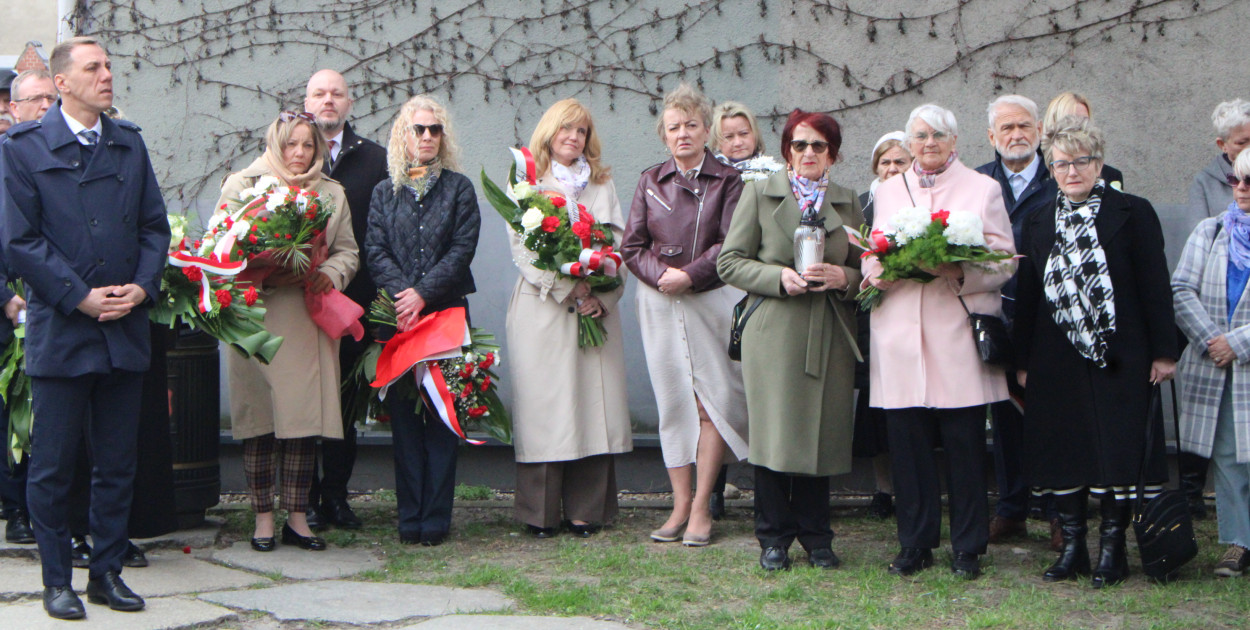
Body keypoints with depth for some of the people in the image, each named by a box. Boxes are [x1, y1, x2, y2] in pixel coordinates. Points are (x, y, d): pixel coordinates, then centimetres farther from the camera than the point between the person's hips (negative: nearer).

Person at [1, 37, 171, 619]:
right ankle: (57, 581, 13)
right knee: (52, 464, 2)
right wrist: (80, 297, -13)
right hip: (60, 329, -4)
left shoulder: (129, 144, 11)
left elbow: (155, 226, 12)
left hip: (125, 329, 4)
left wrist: (142, 286, -5)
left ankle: (107, 571, 20)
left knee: (118, 462, 9)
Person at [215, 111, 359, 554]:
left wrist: (330, 273, -7)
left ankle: (297, 517, 7)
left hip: (309, 321, 3)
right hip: (260, 316, -2)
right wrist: (263, 276, -14)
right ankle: (263, 517, 4)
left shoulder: (332, 194, 17)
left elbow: (347, 251, 15)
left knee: (306, 416, -1)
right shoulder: (241, 185, 7)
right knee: (261, 418, -3)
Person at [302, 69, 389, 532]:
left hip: (354, 297, 1)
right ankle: (306, 497, 7)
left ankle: (336, 494, 13)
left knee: (346, 400, 5)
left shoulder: (373, 158, 10)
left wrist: (377, 292, -5)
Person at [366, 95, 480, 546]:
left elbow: (462, 250, -2)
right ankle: (410, 516, 6)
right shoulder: (385, 192, 14)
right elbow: (375, 251, 4)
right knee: (403, 415, 1)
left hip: (446, 311, -2)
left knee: (442, 415, -3)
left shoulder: (459, 189, 8)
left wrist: (423, 293, -13)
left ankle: (436, 517, 0)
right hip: (397, 317, 2)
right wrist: (400, 295, -12)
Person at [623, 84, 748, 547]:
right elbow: (631, 246, 6)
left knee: (713, 401, -5)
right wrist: (660, 275, -11)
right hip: (659, 303, 3)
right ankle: (680, 504, 7)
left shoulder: (727, 182, 2)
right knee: (673, 402, 3)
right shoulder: (650, 182, 11)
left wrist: (689, 275, -16)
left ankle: (702, 507, 1)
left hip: (711, 299, -2)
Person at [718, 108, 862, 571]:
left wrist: (842, 277, -7)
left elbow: (863, 269, 16)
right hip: (774, 330, -2)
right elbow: (729, 262, 2)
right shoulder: (759, 194, 6)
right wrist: (779, 277, -13)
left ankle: (815, 537, 16)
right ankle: (774, 537, 10)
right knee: (774, 435, -3)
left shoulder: (847, 202, 14)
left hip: (829, 338, 2)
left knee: (822, 434, 3)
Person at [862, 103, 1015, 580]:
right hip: (900, 336, 3)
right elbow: (872, 259, 18)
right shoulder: (888, 191, 18)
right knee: (906, 441, 1)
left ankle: (967, 547, 7)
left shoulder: (982, 189, 8)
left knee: (965, 442, -3)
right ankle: (915, 543, 12)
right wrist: (879, 272, -5)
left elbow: (1004, 260, 2)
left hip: (959, 333, -2)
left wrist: (962, 274, -17)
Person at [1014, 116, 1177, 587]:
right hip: (1057, 361, 4)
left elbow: (1155, 287, -2)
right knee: (1062, 454, 5)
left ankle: (1112, 548, 8)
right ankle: (1072, 547, 14)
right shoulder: (1040, 224, 11)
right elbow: (1027, 296, 11)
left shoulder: (1132, 214, 1)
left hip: (1119, 358, -3)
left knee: (1117, 454, -2)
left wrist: (1163, 351, -6)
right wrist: (1023, 361, 8)